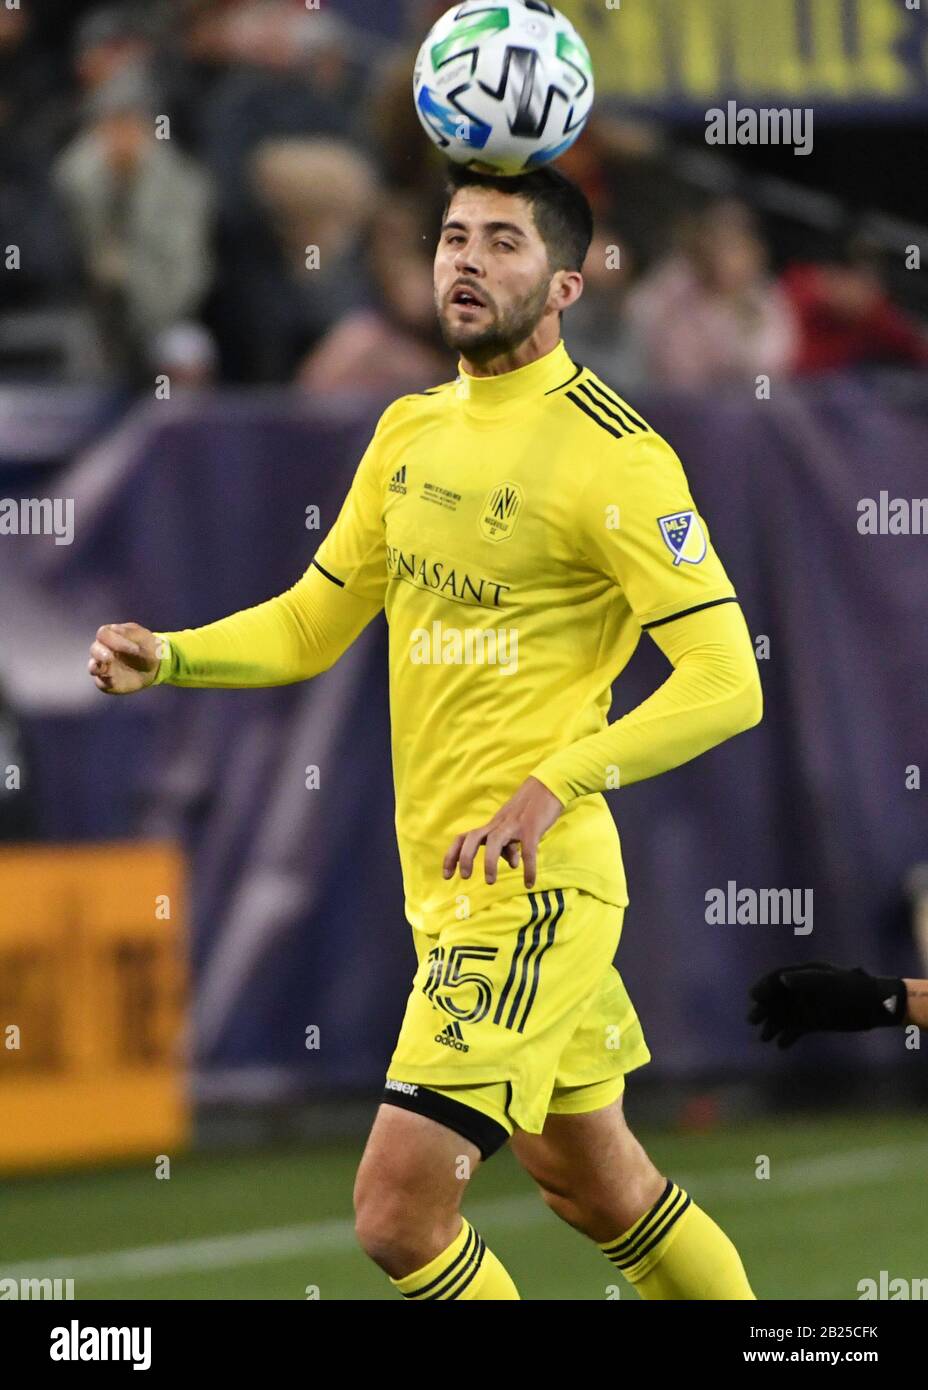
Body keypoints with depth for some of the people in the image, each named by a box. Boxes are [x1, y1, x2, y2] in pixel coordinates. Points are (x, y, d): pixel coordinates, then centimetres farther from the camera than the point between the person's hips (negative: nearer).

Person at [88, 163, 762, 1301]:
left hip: (533, 879, -8)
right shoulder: (411, 432, 10)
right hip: (441, 875, 8)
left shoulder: (612, 456, -13)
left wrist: (557, 787, -25)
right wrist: (166, 657, 0)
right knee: (591, 1184, 20)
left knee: (398, 1214, -14)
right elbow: (311, 625, 18)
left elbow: (725, 682, -17)